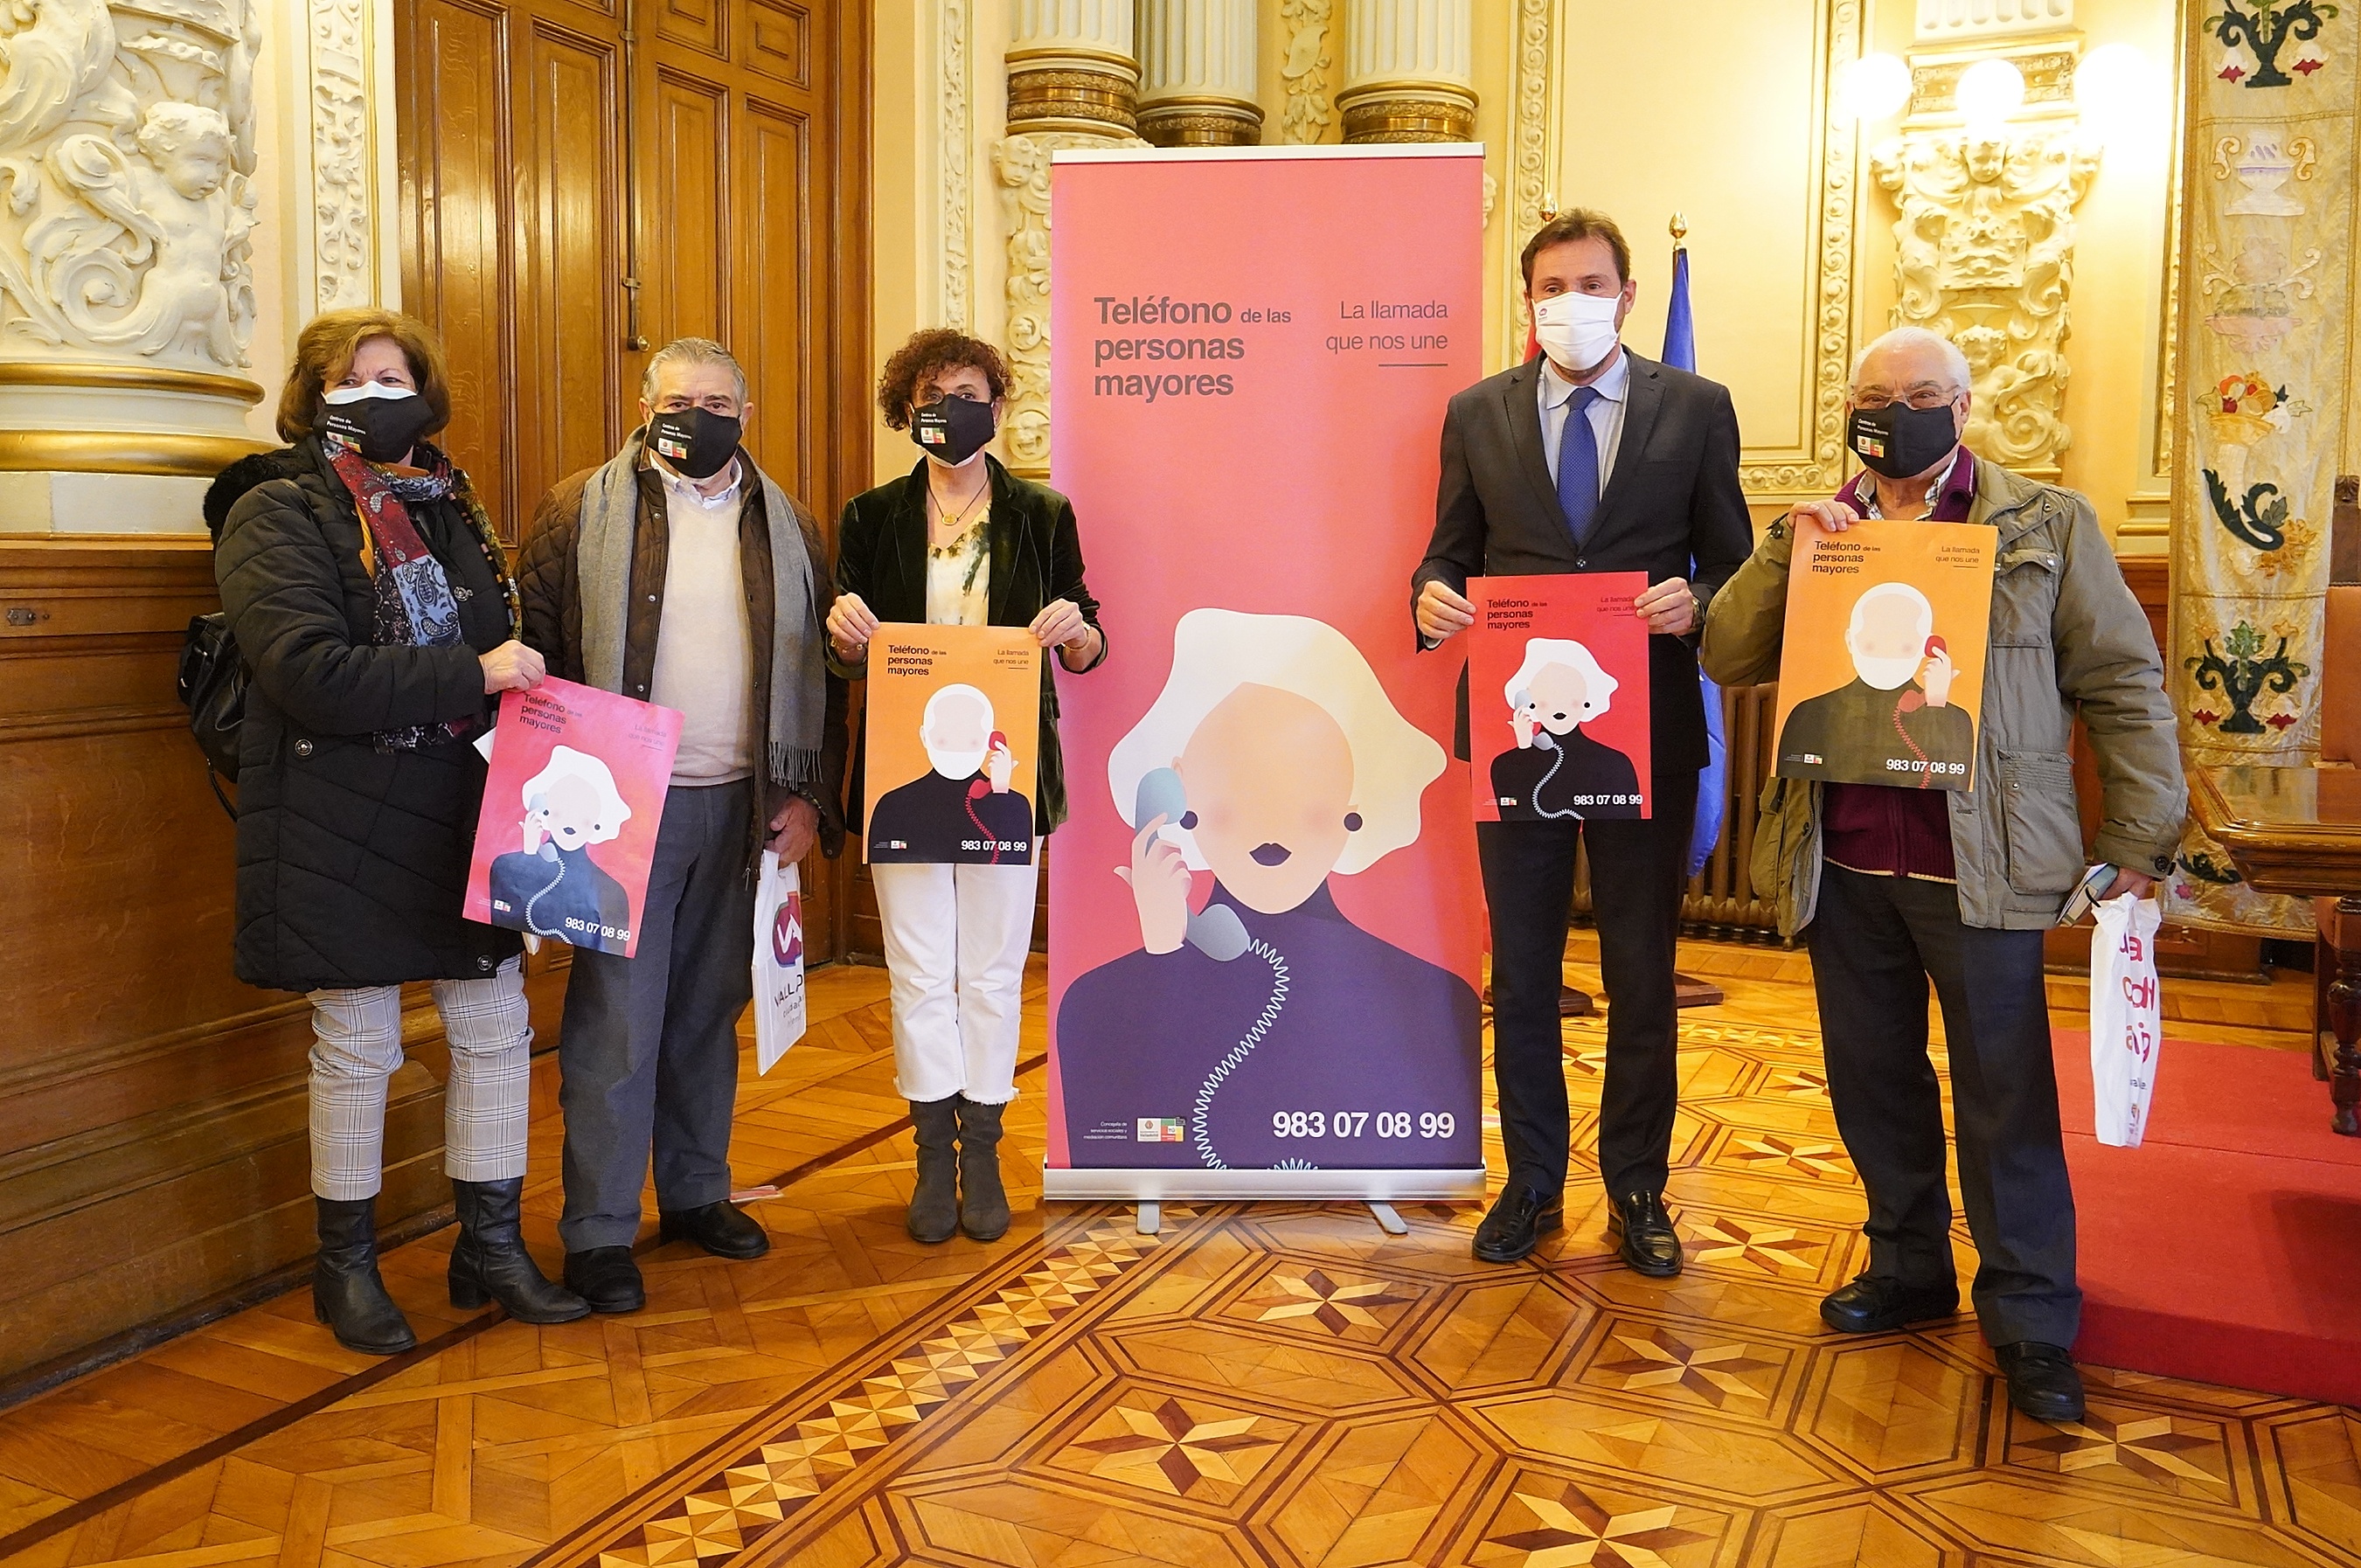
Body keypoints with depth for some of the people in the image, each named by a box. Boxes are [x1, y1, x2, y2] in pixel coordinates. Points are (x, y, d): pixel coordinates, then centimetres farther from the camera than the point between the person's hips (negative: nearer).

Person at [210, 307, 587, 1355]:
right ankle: (346, 1267, 25)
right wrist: (474, 675, -21)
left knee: (495, 1027, 8)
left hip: (464, 810, 6)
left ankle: (491, 1247, 24)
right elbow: (310, 670, -20)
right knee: (357, 1048, 6)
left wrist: (525, 688, -1)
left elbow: (503, 648, 21)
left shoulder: (450, 508, 13)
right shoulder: (277, 512, -6)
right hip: (340, 825, -5)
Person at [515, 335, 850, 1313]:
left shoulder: (788, 526, 10)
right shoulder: (579, 511, 1)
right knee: (615, 1019, -1)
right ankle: (598, 1231, 10)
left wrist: (812, 797, 2)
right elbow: (538, 656, -1)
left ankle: (697, 1194, 28)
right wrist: (557, 796, -8)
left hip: (742, 808, 3)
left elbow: (821, 673, 10)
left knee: (710, 1011, 14)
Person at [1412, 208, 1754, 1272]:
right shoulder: (1478, 414, 6)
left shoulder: (1695, 409, 3)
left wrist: (1694, 605, -18)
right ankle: (1531, 1183, 26)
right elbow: (1450, 550, 9)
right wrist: (1432, 595, -14)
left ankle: (1637, 1188, 26)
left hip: (1648, 731, -1)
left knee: (1643, 976, 9)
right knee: (1520, 974, 10)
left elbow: (1731, 566, 4)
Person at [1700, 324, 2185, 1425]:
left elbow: (2123, 685, 3)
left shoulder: (2047, 523, 4)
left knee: (2005, 1094, 2)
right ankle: (1910, 1268, 32)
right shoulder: (1815, 535, 11)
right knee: (1872, 1079, 14)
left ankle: (2031, 1320, 16)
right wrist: (1786, 548, -11)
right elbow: (1726, 657, 3)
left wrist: (2137, 841, -3)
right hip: (1843, 863, 3)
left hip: (1980, 865, -3)